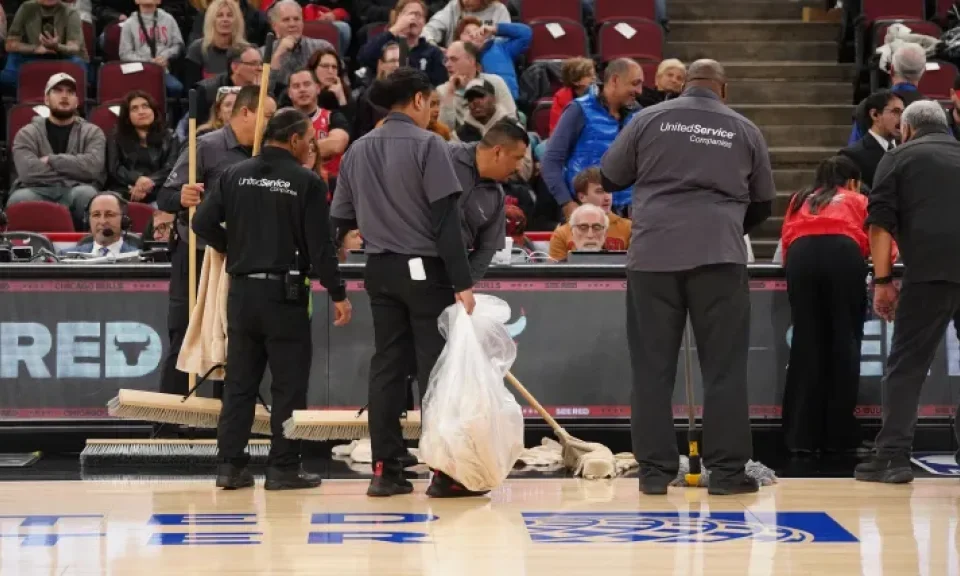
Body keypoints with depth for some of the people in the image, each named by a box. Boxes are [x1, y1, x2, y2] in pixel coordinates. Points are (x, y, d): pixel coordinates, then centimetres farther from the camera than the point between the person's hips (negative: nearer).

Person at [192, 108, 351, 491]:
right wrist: (338, 294, -2)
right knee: (289, 384, 3)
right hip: (285, 292, -4)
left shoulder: (235, 175, 4)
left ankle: (230, 465, 10)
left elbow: (203, 223, -1)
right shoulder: (307, 182, -7)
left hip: (241, 290, 4)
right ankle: (283, 467, 4)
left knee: (239, 381, 10)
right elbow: (320, 245, -9)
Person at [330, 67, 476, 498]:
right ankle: (445, 471, -2)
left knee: (386, 366, 9)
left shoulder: (358, 151, 9)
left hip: (380, 270, 6)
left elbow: (340, 220, 10)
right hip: (424, 268, -6)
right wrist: (462, 282, -14)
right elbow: (446, 218, -14)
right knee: (436, 366, -2)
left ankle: (385, 470, 9)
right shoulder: (427, 145, -9)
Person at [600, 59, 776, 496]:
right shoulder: (744, 130, 9)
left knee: (653, 368, 6)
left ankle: (654, 471, 7)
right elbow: (763, 204, 16)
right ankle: (726, 471, 4)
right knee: (724, 367, 5)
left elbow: (609, 178, 12)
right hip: (719, 256, 0)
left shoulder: (650, 120, 5)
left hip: (653, 254, 0)